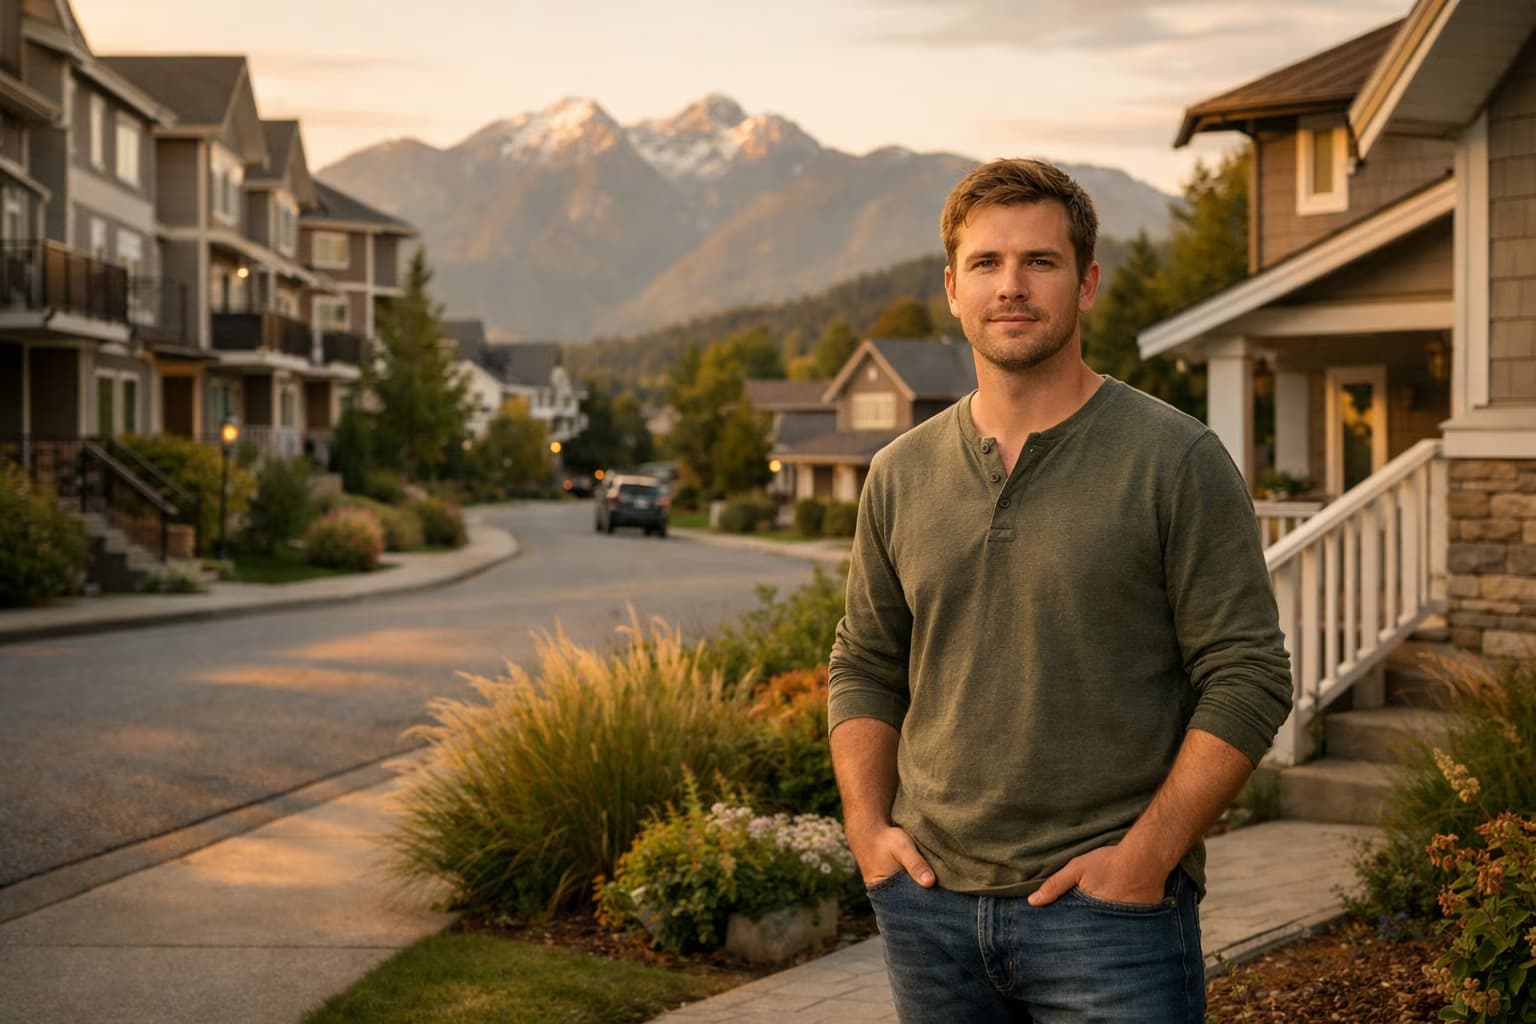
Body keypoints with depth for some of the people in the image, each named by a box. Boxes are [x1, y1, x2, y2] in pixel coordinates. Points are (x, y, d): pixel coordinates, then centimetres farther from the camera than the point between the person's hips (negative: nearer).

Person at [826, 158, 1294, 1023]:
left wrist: (1146, 854, -13)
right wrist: (868, 828, 3)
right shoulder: (901, 474, 8)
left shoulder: (1178, 460, -5)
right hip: (932, 902, 4)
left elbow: (1248, 677, -7)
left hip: (1108, 909, -4)